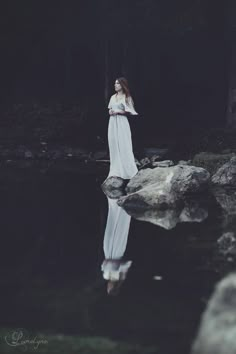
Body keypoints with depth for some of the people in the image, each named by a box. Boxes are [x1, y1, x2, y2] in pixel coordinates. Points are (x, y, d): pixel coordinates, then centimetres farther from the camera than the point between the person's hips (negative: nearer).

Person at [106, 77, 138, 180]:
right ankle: (116, 171, 7)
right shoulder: (113, 97, 13)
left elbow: (129, 112, -6)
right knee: (114, 146, 4)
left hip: (122, 123, -5)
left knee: (123, 146, -5)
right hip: (113, 123, 5)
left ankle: (126, 171, 2)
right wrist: (111, 112, -3)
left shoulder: (126, 97, -3)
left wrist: (118, 111, -12)